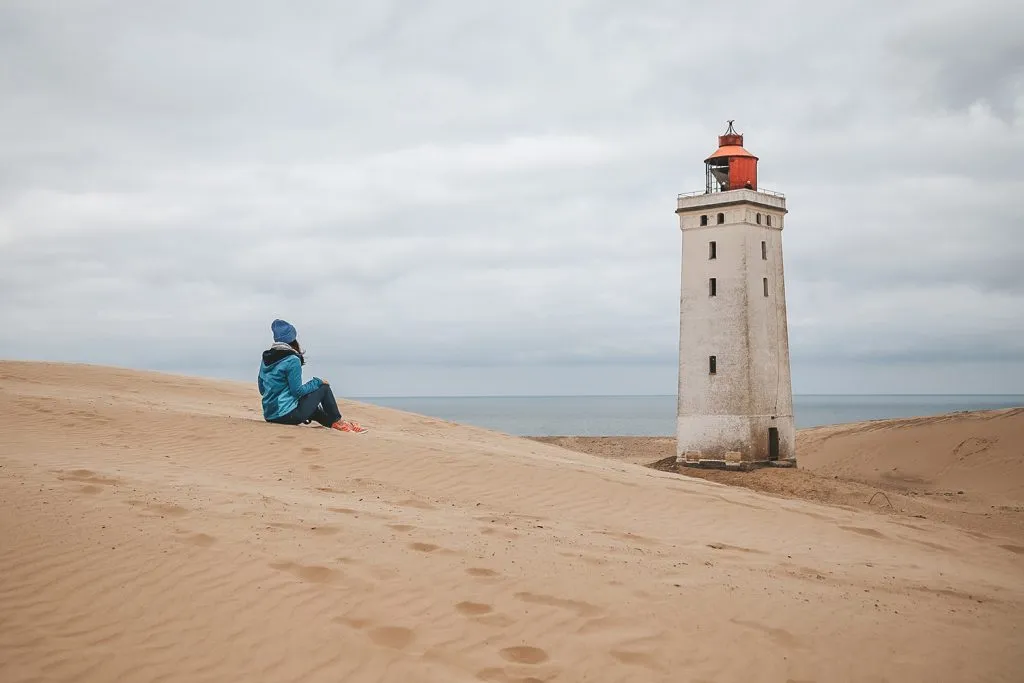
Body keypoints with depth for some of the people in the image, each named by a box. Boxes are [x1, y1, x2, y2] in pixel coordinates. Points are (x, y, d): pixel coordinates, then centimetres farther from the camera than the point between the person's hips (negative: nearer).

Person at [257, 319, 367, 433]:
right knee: (323, 387, 7)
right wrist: (317, 382, -1)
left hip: (269, 415, 8)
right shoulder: (292, 360, -16)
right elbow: (297, 391, -15)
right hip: (288, 415, -8)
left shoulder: (266, 358, 7)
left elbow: (262, 389, 12)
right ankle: (337, 422, 20)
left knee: (313, 408, 32)